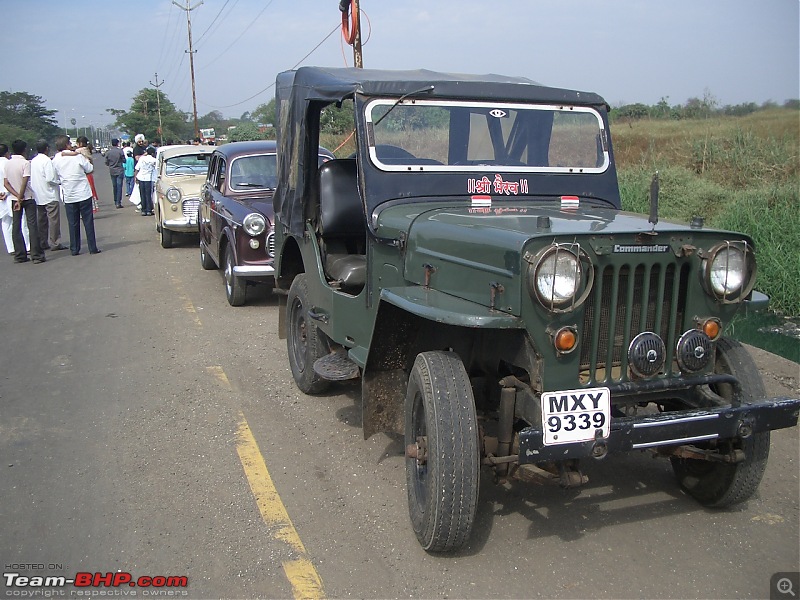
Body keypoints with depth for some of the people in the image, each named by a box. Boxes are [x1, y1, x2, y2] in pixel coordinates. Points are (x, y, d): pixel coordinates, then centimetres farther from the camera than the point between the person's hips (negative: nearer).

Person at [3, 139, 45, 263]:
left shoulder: (7, 164, 4)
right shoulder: (26, 163, -12)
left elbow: (6, 183, 0)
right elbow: (24, 182, -18)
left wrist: (17, 196, -6)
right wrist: (20, 198, -11)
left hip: (15, 198, 5)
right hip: (28, 198, -5)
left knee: (16, 226, 8)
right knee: (32, 225, -3)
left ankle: (19, 255, 10)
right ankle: (36, 255, -6)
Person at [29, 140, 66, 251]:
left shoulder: (33, 161, 9)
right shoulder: (47, 161, -14)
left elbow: (31, 178, 13)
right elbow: (50, 178, -21)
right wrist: (60, 181, -4)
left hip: (38, 196, 8)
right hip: (50, 196, -8)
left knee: (41, 220, 12)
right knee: (53, 219, -3)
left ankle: (42, 243, 15)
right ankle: (54, 243, -4)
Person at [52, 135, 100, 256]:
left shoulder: (55, 160, -1)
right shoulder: (78, 156, -10)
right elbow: (90, 169, 0)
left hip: (68, 196, 3)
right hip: (83, 194, -3)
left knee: (73, 224, 9)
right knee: (88, 221, 4)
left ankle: (74, 249, 11)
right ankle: (92, 248, 5)